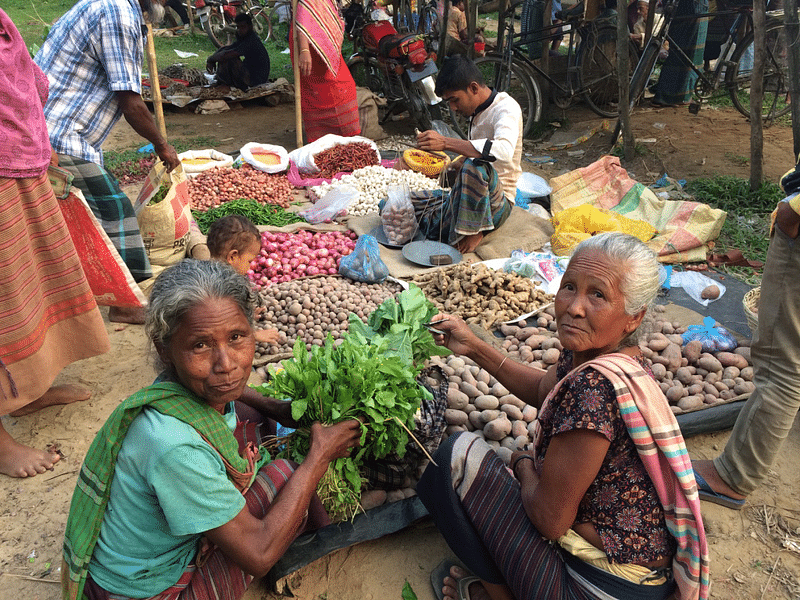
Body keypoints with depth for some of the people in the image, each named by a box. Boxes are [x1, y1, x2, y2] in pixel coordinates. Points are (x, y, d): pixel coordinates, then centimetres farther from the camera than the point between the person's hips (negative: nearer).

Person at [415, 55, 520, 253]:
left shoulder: (507, 108, -14)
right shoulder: (477, 112, 12)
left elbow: (503, 152, -36)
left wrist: (445, 142, -38)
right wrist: (455, 167, 6)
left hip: (498, 203, -8)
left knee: (475, 167, -42)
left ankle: (473, 232, -20)